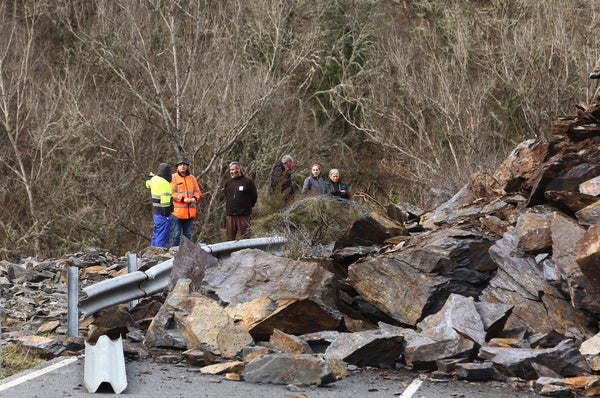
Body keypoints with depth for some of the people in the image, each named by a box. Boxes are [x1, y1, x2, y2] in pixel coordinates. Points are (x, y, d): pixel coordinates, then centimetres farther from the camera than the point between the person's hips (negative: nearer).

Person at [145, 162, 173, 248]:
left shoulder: (154, 179, 7)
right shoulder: (164, 183, -20)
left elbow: (148, 184, 32)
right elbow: (165, 199, -24)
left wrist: (150, 176, 51)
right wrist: (167, 214, -21)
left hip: (155, 211, 9)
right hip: (163, 213, -9)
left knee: (156, 234, 18)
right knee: (163, 235, -6)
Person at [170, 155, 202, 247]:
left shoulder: (192, 178, 13)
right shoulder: (173, 178, -2)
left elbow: (197, 191, 14)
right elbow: (171, 193, -10)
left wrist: (195, 198, -9)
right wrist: (183, 199, -20)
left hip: (190, 212, 5)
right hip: (177, 212, -5)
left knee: (188, 235, 12)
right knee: (176, 234, -3)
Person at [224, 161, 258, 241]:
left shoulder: (248, 182, -3)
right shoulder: (228, 183, 11)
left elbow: (254, 196, 5)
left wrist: (248, 206, 8)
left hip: (243, 216, -4)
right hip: (230, 215, 5)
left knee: (244, 239, -2)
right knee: (230, 238, 7)